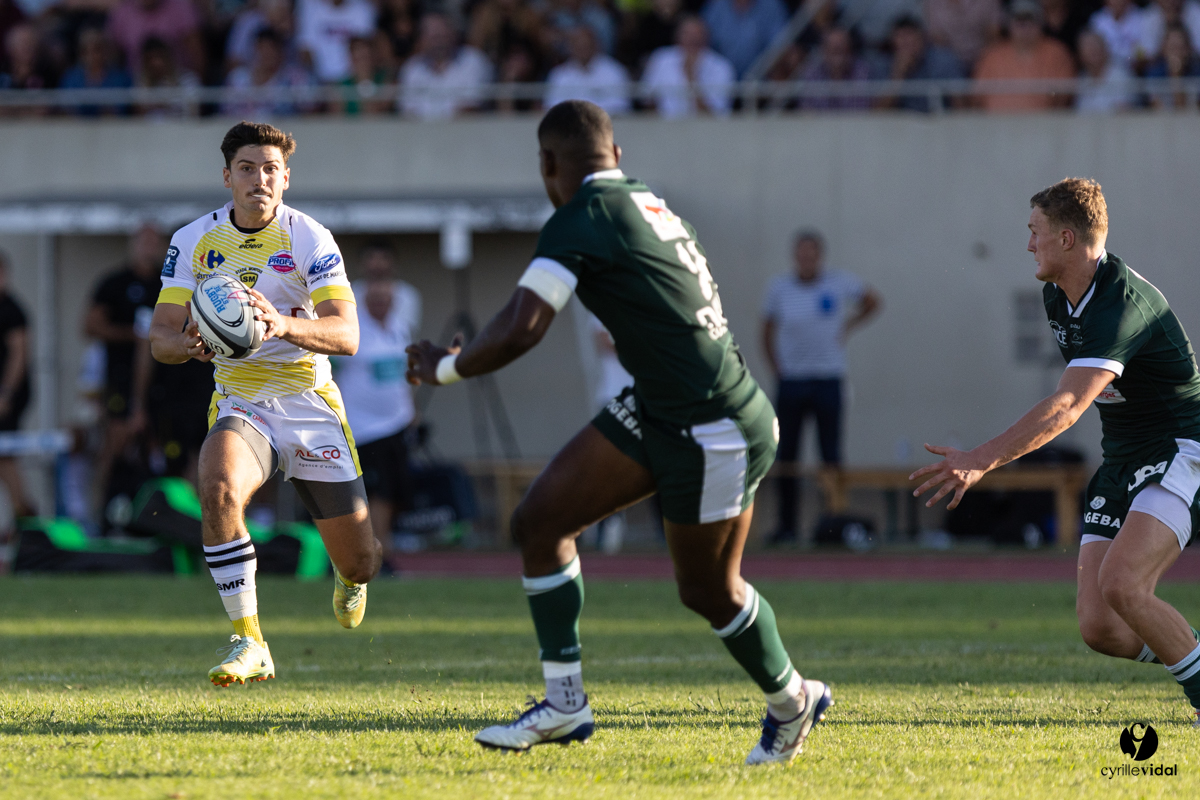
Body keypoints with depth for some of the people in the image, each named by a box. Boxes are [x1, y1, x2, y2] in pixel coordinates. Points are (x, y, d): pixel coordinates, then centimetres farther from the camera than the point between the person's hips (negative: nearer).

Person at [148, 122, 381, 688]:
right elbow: (160, 336, -4)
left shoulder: (310, 239, -10)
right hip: (239, 404, 0)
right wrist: (188, 343, -29)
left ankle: (350, 578, 45)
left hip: (310, 404, 0)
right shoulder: (193, 242, -2)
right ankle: (247, 643, -26)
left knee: (358, 562, 3)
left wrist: (284, 325, -40)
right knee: (218, 489, -35)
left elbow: (346, 335, -20)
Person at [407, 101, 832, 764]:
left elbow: (518, 331, -23)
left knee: (709, 591, 8)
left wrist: (446, 367, -7)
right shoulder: (650, 206, 9)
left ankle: (791, 702, 32)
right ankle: (564, 704, 8)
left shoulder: (580, 221, -17)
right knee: (539, 522, 3)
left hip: (715, 430, -9)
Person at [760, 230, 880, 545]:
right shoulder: (779, 288, 3)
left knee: (831, 456, -4)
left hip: (828, 380, -1)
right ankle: (787, 526, 4)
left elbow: (873, 302, 18)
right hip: (791, 380, 1)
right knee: (786, 456, -1)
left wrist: (848, 327, 7)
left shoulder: (839, 283, 1)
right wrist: (777, 371, 2)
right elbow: (767, 334, 12)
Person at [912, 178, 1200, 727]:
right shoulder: (1057, 297, 6)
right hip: (1122, 460, 9)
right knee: (1099, 627, -8)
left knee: (1121, 586, -29)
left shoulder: (1123, 302, -24)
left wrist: (982, 461, -39)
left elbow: (1065, 408, -34)